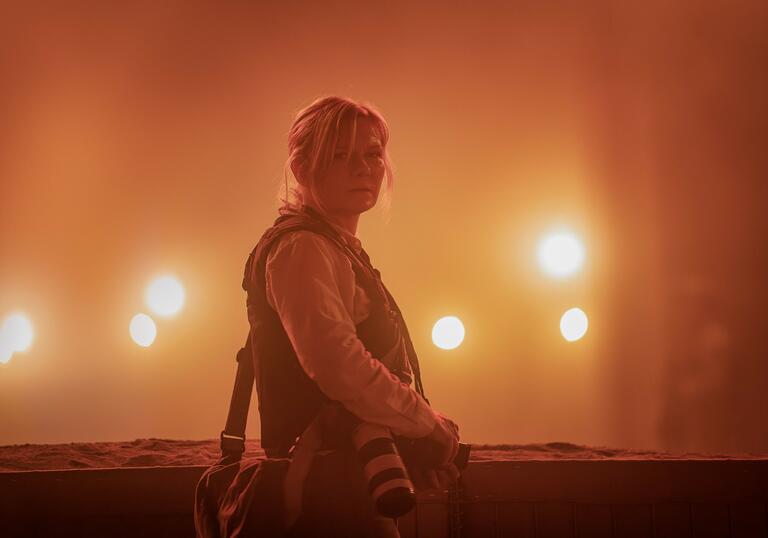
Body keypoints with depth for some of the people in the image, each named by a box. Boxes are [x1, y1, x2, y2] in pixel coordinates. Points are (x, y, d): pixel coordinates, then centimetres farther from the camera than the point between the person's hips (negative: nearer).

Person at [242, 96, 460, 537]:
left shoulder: (344, 252, 19)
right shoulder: (300, 248, -14)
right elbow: (337, 362, -29)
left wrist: (425, 451, 6)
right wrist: (432, 426, -17)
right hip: (330, 489, -10)